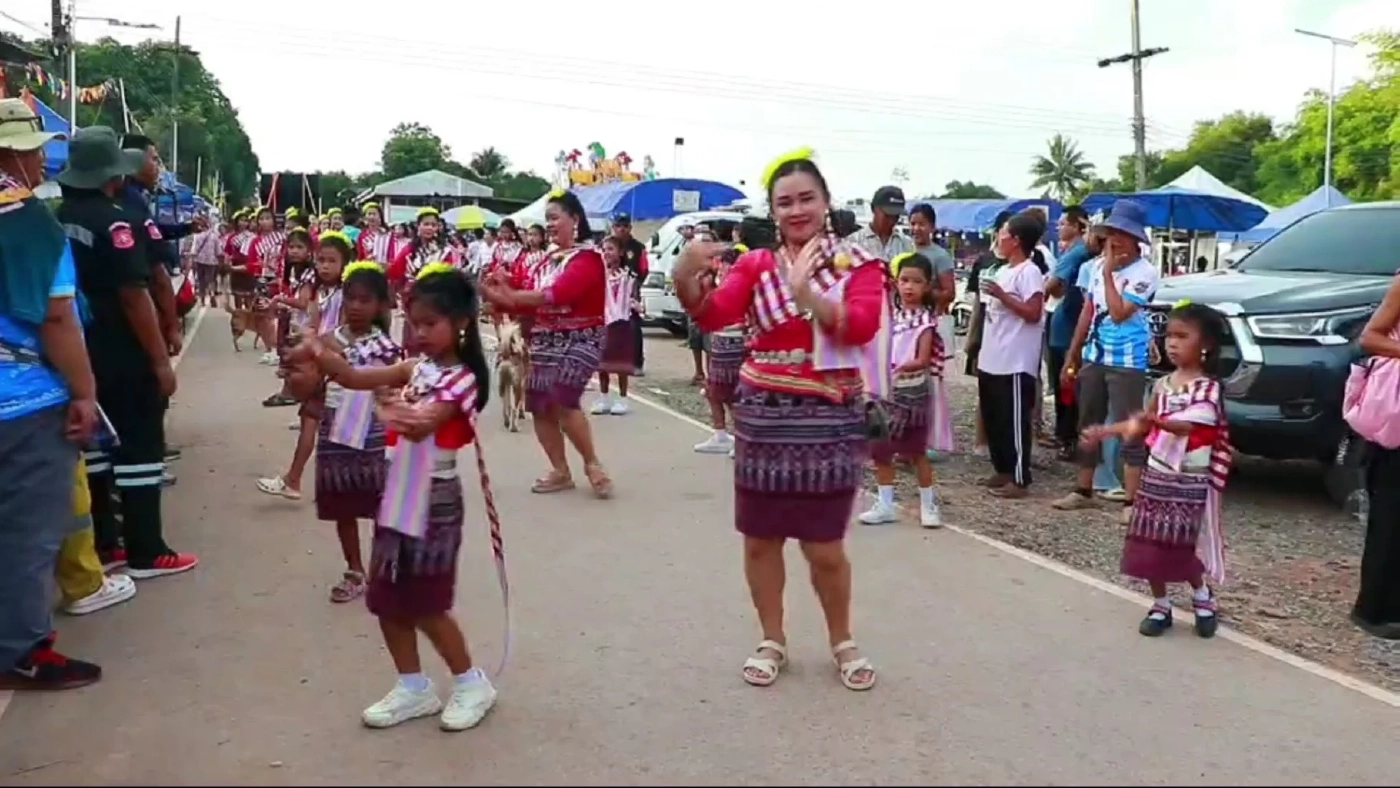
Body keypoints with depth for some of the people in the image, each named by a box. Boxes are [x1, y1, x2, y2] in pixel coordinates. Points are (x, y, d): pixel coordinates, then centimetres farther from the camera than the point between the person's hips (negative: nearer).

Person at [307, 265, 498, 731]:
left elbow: (422, 426, -30)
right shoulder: (417, 369, 6)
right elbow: (356, 378, 1)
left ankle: (472, 684, 18)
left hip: (433, 501, -8)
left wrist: (403, 415, -53)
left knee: (425, 606, -1)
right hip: (398, 496, 8)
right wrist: (319, 354, -18)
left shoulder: (462, 380, -15)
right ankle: (414, 688, 27)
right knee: (387, 602, 12)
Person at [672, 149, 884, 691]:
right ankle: (771, 640, 30)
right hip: (762, 416, 3)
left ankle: (842, 642, 27)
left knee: (825, 547, 3)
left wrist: (808, 293, -33)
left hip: (828, 420, -2)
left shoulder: (858, 265, -1)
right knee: (760, 538, 10)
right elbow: (713, 315, -11)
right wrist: (685, 280, -32)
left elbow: (862, 328, -18)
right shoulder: (756, 265, 4)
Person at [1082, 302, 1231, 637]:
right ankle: (1160, 605, 18)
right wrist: (1106, 431, 11)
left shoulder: (1208, 388, -12)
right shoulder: (1163, 384, 6)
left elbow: (1188, 426, -27)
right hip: (1156, 475, 6)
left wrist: (1154, 420, -44)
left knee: (1183, 546, -1)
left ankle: (1202, 596, 25)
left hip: (1190, 482, -5)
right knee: (1150, 545, 4)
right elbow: (1144, 425, 16)